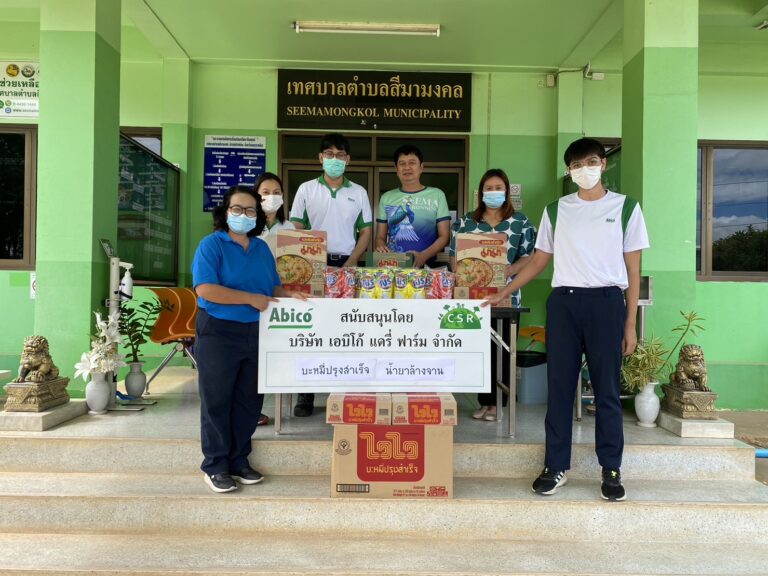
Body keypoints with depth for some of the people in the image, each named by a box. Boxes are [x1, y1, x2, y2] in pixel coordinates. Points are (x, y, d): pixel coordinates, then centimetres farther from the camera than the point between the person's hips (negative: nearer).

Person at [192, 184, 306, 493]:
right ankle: (215, 466, 16)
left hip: (255, 333, 6)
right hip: (218, 332, -6)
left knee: (249, 401, 12)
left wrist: (289, 295, -3)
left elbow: (272, 287, 19)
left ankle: (238, 460, 26)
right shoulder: (211, 244, -8)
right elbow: (205, 289, -20)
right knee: (217, 401, 4)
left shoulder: (262, 248, 12)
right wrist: (251, 299, -20)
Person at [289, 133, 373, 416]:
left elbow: (366, 231, 9)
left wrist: (351, 261, -5)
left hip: (346, 264, 1)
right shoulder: (306, 189, 6)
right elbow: (296, 229, 4)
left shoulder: (358, 192, 10)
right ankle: (306, 394, 6)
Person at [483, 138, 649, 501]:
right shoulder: (556, 211, 11)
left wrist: (630, 323, 1)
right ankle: (555, 467, 14)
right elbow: (538, 262, 17)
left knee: (607, 389, 2)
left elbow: (633, 270, 5)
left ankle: (611, 471, 15)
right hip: (564, 301, 2)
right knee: (559, 387, 4)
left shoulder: (625, 208, 6)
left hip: (606, 302, -2)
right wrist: (503, 293, 11)